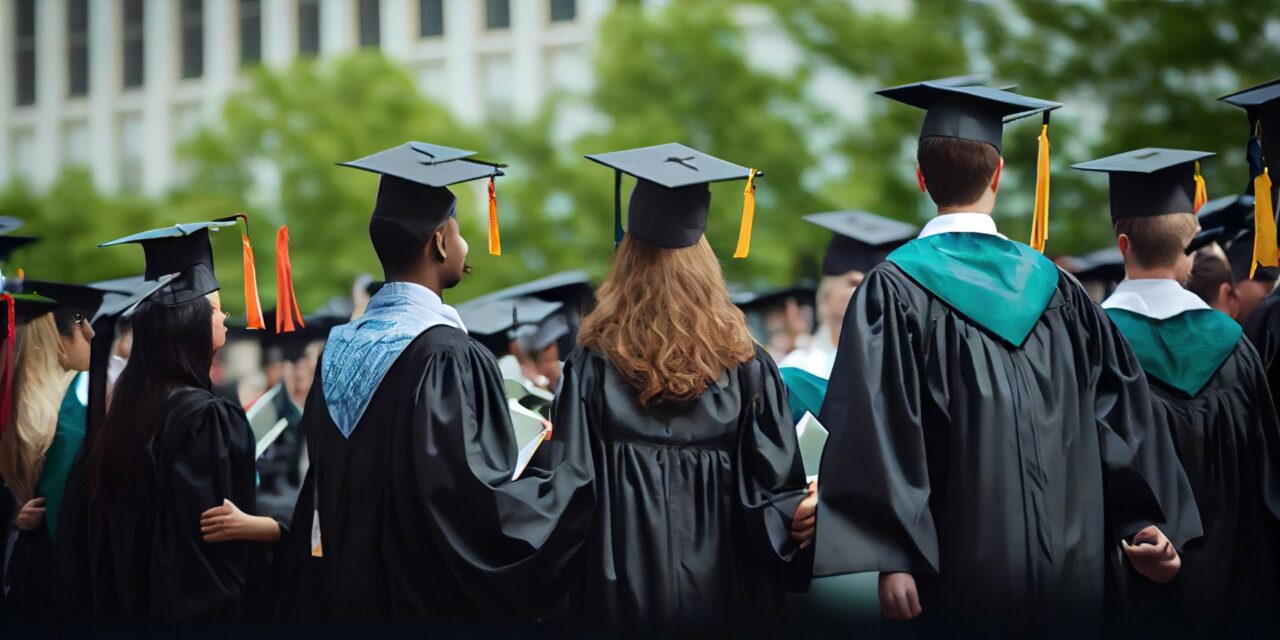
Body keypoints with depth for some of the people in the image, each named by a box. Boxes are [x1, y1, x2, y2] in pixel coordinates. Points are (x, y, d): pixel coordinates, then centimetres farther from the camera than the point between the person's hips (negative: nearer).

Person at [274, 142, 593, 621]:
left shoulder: (340, 351, 6)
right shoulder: (447, 355, -18)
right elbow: (470, 499, -23)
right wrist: (575, 472, -12)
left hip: (346, 596, 8)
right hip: (431, 600, -8)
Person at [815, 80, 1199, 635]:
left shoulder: (894, 291, -6)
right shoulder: (1052, 286, 8)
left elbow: (879, 428, -15)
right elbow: (1119, 409, 7)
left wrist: (892, 560, -17)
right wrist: (1145, 522, 8)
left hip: (961, 575, -4)